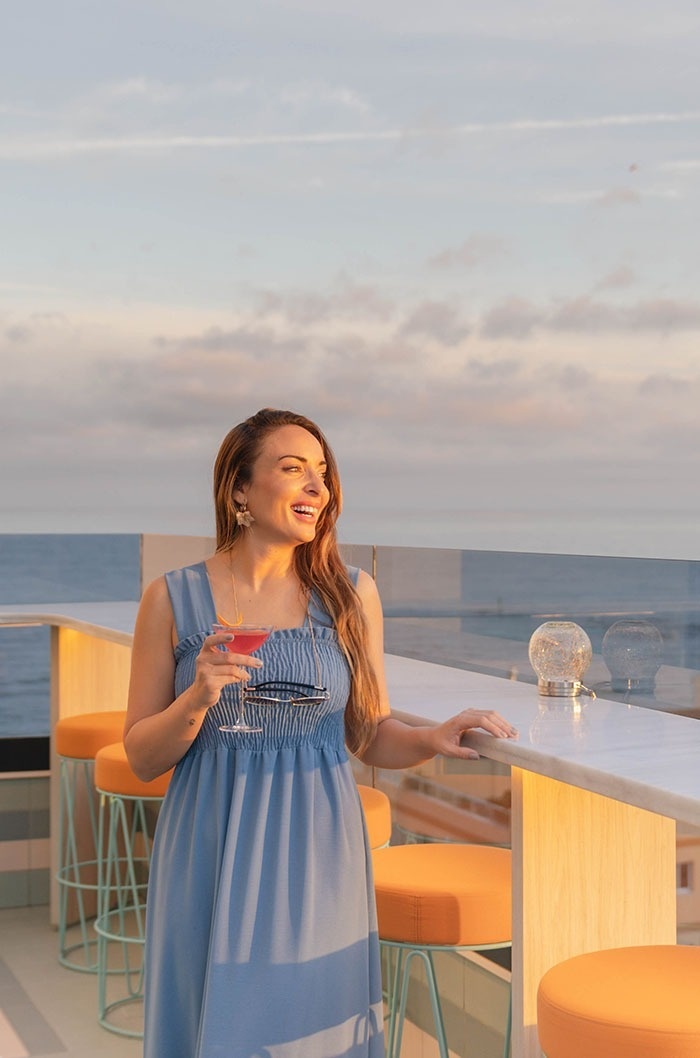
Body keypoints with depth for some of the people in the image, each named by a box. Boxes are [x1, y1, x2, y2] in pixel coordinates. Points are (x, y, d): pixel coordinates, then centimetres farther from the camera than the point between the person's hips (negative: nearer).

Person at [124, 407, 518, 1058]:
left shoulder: (352, 595, 1)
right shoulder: (173, 599, -4)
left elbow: (370, 736, 7)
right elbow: (141, 758, -1)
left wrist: (434, 740, -11)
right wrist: (198, 699, -18)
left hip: (317, 855, 1)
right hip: (213, 857, -1)